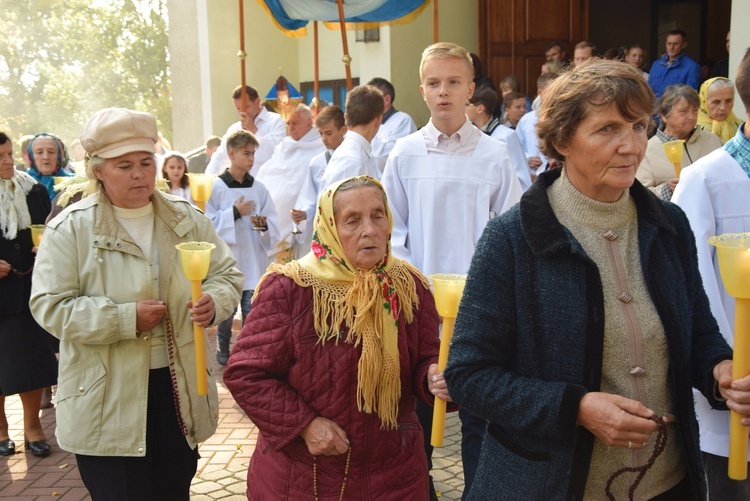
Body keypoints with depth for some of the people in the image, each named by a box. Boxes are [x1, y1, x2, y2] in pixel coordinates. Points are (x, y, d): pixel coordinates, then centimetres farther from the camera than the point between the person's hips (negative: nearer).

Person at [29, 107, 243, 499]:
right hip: (106, 402, -4)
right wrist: (126, 319, -19)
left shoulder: (187, 220, 5)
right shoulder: (70, 229, -7)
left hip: (180, 391, 4)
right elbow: (51, 307, -12)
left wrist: (214, 301, -15)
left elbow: (226, 274, 8)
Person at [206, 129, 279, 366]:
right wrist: (235, 212, -15)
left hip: (254, 259, 2)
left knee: (252, 308, 4)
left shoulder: (259, 188, 4)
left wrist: (264, 224, -16)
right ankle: (223, 346, 29)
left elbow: (273, 225, 5)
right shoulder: (216, 187, -5)